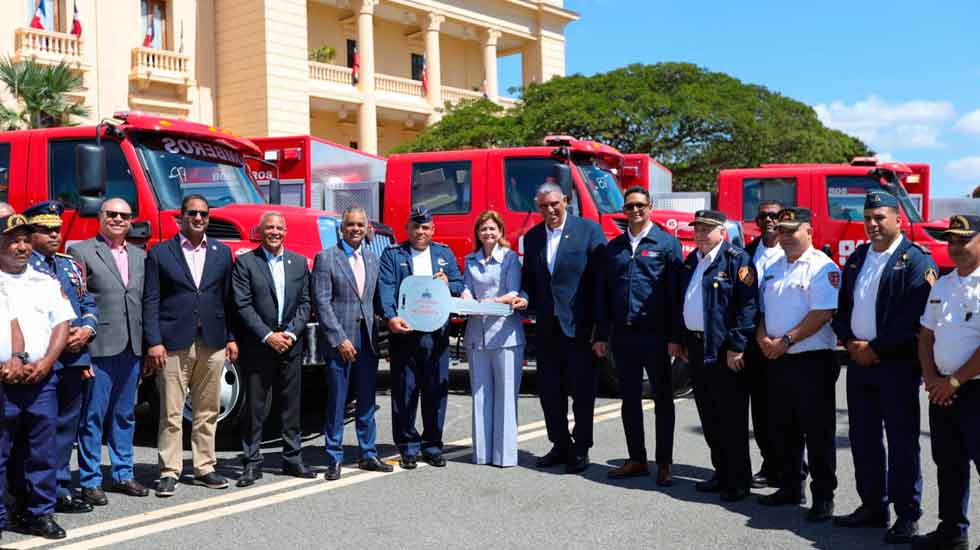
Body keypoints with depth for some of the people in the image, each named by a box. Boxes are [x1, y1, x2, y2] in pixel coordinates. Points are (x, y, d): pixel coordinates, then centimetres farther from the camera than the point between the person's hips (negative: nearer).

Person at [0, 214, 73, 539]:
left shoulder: (46, 282, 14)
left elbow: (61, 325, 10)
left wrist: (46, 363, -4)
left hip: (41, 378, 3)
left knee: (43, 450, 5)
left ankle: (39, 513, 14)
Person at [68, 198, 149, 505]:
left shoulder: (140, 257, 15)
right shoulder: (81, 252, -1)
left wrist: (148, 343, 8)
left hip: (132, 347, 5)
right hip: (99, 346, -5)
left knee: (125, 414, 13)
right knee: (93, 416, 1)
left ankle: (122, 474, 22)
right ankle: (90, 481, 9)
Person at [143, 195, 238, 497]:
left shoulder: (222, 252, 11)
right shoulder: (160, 253, 2)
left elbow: (227, 298, 12)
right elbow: (151, 301, -2)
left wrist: (231, 337, 7)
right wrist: (153, 342, -9)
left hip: (212, 343, 3)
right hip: (174, 343, -3)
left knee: (207, 412, 10)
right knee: (171, 413, 0)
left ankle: (204, 467, 19)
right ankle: (169, 471, 8)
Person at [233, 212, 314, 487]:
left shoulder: (299, 262, 10)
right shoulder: (245, 263, -2)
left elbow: (304, 302, 7)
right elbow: (243, 306, -7)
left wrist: (291, 333, -7)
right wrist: (268, 336, -13)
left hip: (291, 344, 3)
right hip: (257, 346, -3)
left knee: (291, 403, 9)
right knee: (255, 406, 1)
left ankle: (293, 458, 18)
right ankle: (252, 463, 9)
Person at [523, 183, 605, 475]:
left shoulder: (589, 230, -6)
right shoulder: (532, 237, 10)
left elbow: (602, 278, -9)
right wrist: (525, 300, -5)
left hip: (580, 326, -5)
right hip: (547, 327, 5)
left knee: (582, 391, 4)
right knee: (549, 390, 12)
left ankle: (580, 450, 15)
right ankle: (560, 445, 26)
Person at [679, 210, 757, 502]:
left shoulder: (736, 260, -10)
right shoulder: (692, 260, 15)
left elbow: (747, 305, -15)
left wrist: (736, 347, -19)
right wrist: (684, 342, 18)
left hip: (724, 350, -8)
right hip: (696, 347, 8)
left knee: (732, 419, -1)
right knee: (709, 417, 14)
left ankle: (739, 481, 9)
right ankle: (722, 474, 26)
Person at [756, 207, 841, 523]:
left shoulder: (822, 268, -9)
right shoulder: (774, 269, 16)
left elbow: (823, 313, -18)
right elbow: (763, 309, 19)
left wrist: (786, 340, -18)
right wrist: (762, 336, -1)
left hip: (812, 361, -8)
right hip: (777, 362, 8)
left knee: (818, 433, -1)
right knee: (782, 430, 15)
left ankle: (823, 497, 9)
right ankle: (791, 488, 28)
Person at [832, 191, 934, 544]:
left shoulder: (916, 260, -7)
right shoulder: (856, 259, 14)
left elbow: (914, 317, -15)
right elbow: (842, 307, 14)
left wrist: (875, 348, -14)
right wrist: (851, 342, -3)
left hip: (897, 364, -6)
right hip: (858, 361, 7)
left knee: (902, 442, 0)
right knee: (863, 439, 12)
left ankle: (908, 516, 10)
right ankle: (873, 506, 24)